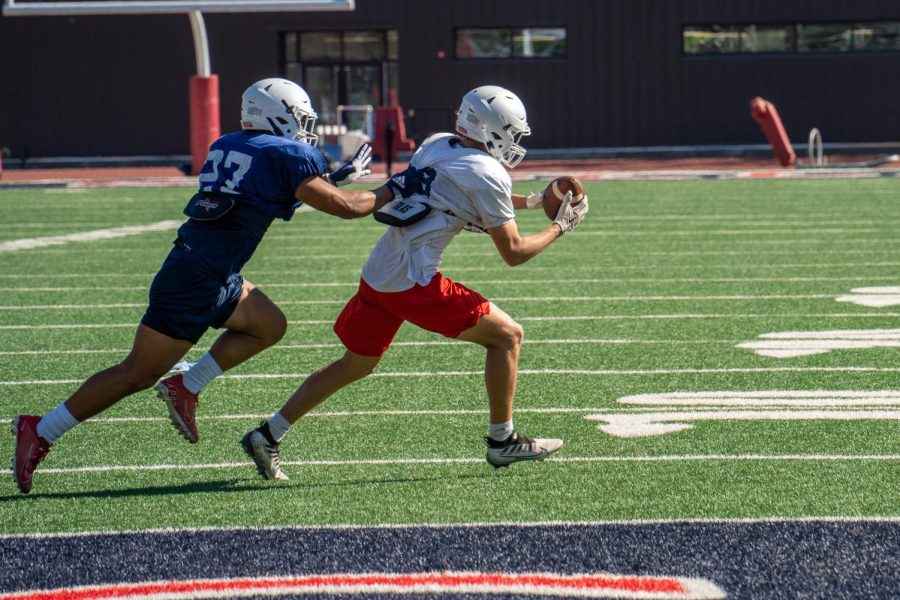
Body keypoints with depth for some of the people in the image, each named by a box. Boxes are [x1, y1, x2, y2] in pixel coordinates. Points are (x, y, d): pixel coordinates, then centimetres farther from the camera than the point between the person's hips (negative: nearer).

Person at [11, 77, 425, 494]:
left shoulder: (227, 147, 14)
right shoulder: (287, 156, -9)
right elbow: (345, 208, -7)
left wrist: (334, 177, 27)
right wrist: (392, 191, 9)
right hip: (197, 282, -9)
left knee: (268, 325, 20)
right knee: (138, 373, -3)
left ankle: (186, 388, 15)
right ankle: (40, 432, 1)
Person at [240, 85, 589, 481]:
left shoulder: (436, 146, 15)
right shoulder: (487, 175, -8)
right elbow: (513, 253, -4)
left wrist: (530, 202, 31)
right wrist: (560, 227, 10)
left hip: (376, 273, 8)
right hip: (414, 283, -8)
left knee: (357, 363, 23)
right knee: (506, 336, 6)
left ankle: (268, 436, 21)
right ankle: (502, 440, 12)